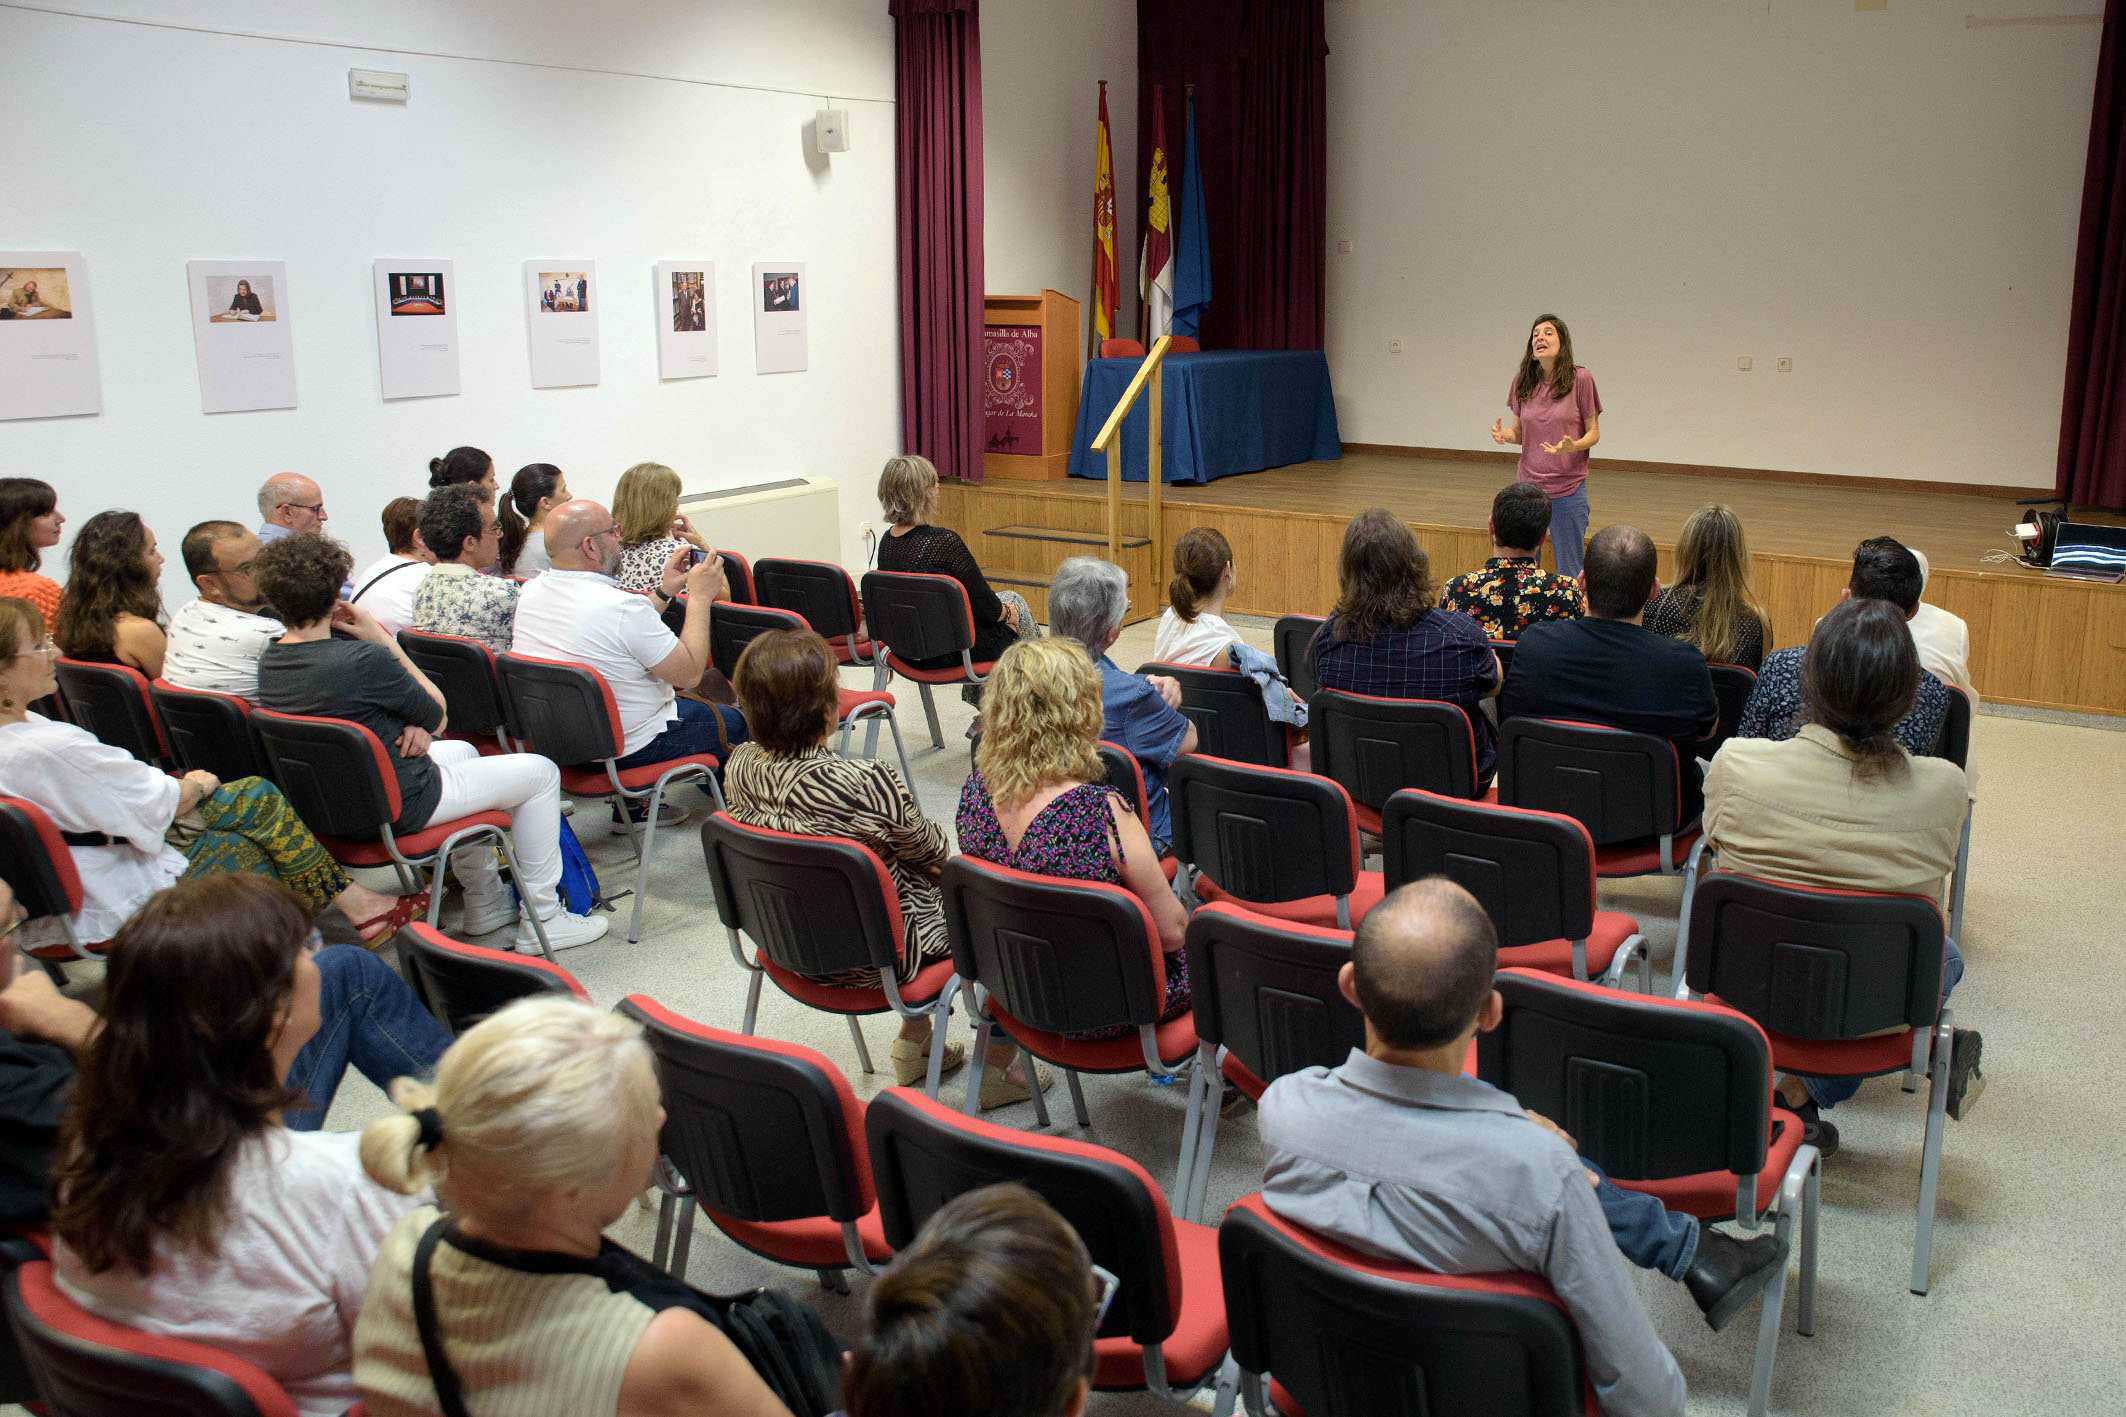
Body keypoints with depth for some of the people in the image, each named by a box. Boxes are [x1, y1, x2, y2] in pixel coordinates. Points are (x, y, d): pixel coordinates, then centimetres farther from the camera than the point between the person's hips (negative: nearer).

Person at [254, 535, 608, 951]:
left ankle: (485, 904, 38)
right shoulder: (363, 660, -29)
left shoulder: (269, 662, -3)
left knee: (461, 752, 34)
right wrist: (384, 639, -9)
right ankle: (542, 919, 13)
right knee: (541, 772, 6)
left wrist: (412, 726, -6)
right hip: (399, 806, -9)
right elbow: (438, 715, -11)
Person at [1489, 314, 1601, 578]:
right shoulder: (1522, 383, 3)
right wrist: (1504, 434, -11)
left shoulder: (1580, 379, -8)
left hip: (1568, 490, -3)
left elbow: (1593, 433, -3)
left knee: (1569, 571, 5)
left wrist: (1572, 446, -24)